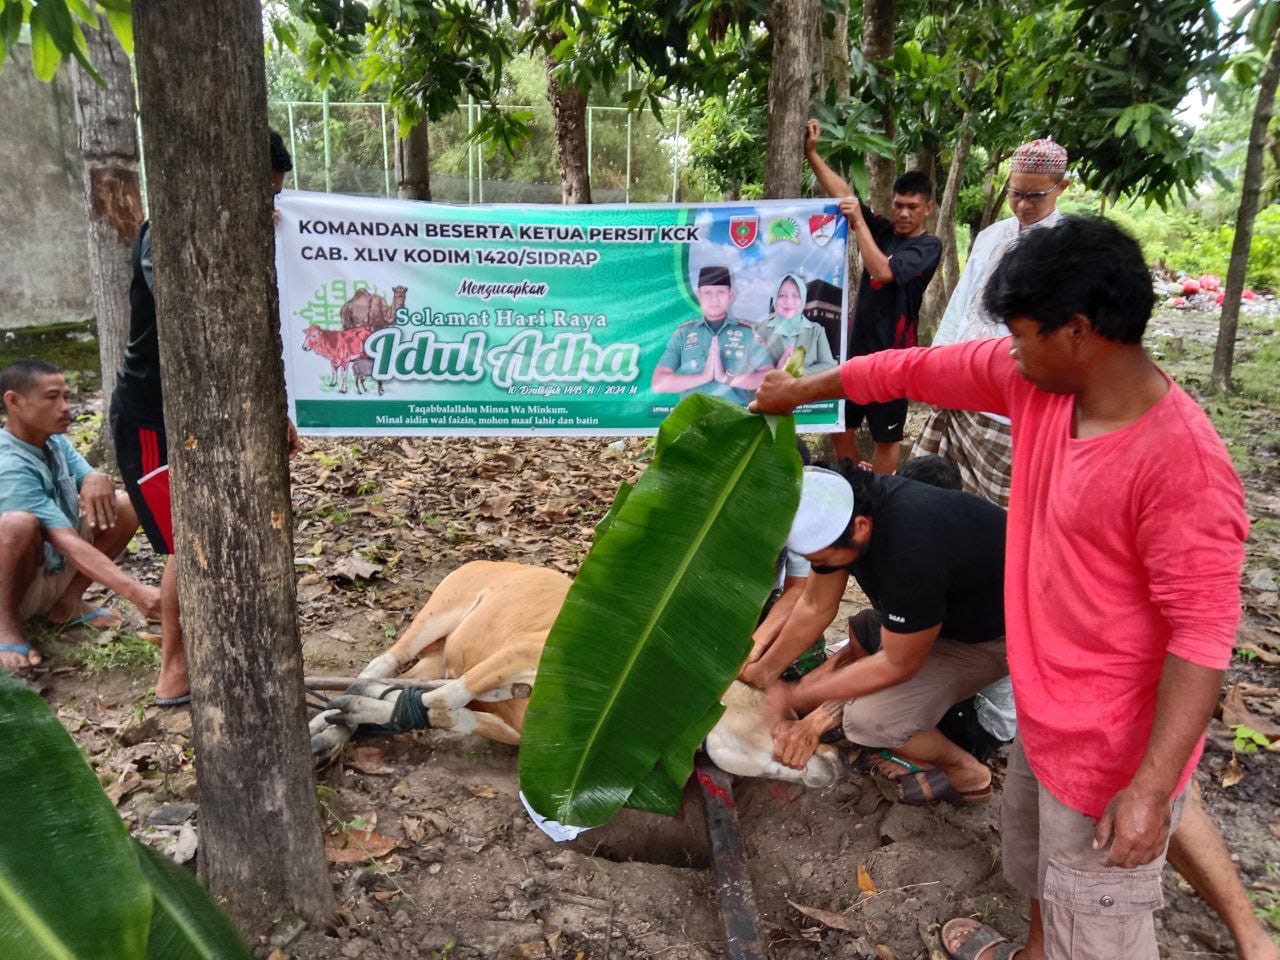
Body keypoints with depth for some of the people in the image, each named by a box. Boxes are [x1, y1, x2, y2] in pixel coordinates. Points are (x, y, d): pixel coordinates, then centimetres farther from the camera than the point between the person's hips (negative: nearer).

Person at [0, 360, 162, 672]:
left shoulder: (55, 441, -2)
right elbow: (67, 542, -34)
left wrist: (97, 480, -28)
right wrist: (135, 592, -44)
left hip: (57, 573, 8)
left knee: (124, 506, -7)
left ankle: (68, 603, 5)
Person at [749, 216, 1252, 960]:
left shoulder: (1182, 461, -30)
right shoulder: (1036, 381, -7)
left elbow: (1203, 633, -27)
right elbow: (915, 369, 4)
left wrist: (1150, 788, -27)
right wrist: (801, 391, 14)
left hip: (1113, 752, -8)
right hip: (1045, 716, 8)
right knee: (1036, 867, 32)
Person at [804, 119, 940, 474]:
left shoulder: (929, 246, -8)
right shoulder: (883, 230, 7)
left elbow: (883, 271, -24)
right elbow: (843, 192, 1)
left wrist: (859, 222, -22)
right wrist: (811, 152, -7)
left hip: (891, 353, -5)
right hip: (856, 346, 6)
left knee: (886, 438, 7)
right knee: (839, 427, 11)